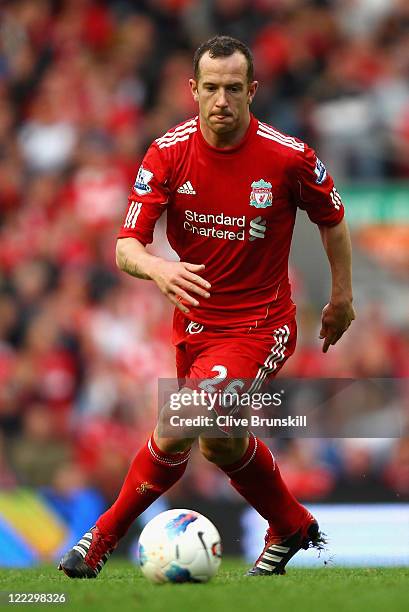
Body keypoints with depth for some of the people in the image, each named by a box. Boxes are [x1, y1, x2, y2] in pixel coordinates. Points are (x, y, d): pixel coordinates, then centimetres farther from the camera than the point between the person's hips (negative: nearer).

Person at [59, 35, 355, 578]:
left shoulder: (289, 157, -15)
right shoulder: (169, 153, -11)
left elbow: (332, 221, 4)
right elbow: (126, 246, -16)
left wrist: (342, 299, 11)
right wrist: (157, 268, -38)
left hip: (260, 324, -4)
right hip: (196, 319, 4)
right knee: (223, 441, 19)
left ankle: (103, 536, -6)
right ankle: (292, 529, 43)